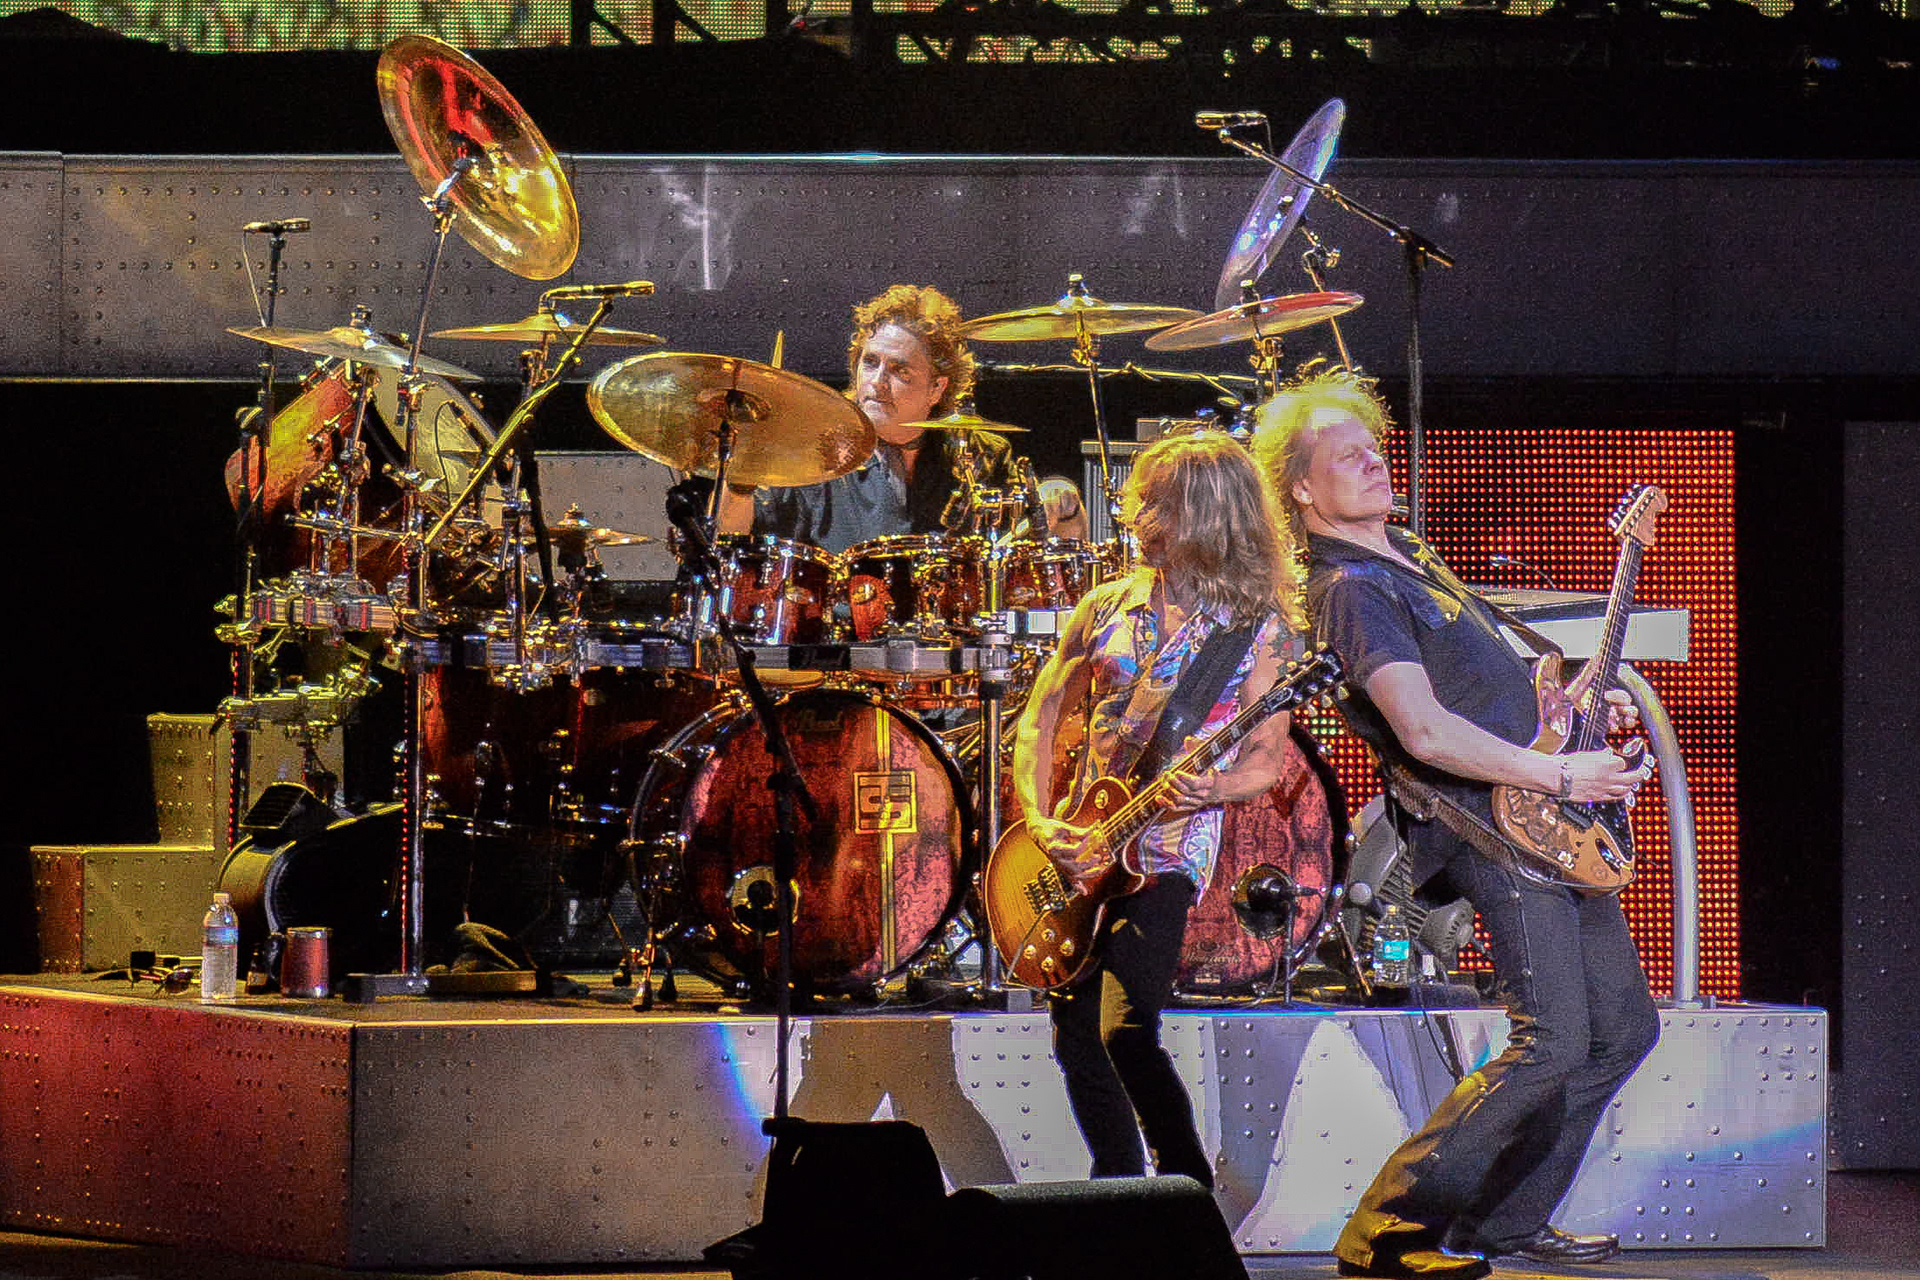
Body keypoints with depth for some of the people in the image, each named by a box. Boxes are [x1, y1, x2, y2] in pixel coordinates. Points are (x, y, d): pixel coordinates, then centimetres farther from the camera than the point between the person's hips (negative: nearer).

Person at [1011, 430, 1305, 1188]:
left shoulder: (1257, 628, 0)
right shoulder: (1107, 608, 11)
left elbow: (1264, 763, -2)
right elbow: (1038, 724, 10)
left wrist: (1212, 789, -24)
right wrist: (1040, 821, -6)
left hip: (1168, 848, -5)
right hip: (1077, 848, 5)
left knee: (1125, 1033, -20)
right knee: (1075, 1041, 0)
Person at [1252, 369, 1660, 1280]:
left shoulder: (1403, 551, 17)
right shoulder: (1351, 590, -15)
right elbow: (1426, 733, -27)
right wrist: (1560, 775, -26)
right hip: (1491, 826, -10)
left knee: (1624, 1026, 12)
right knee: (1553, 1044, -18)